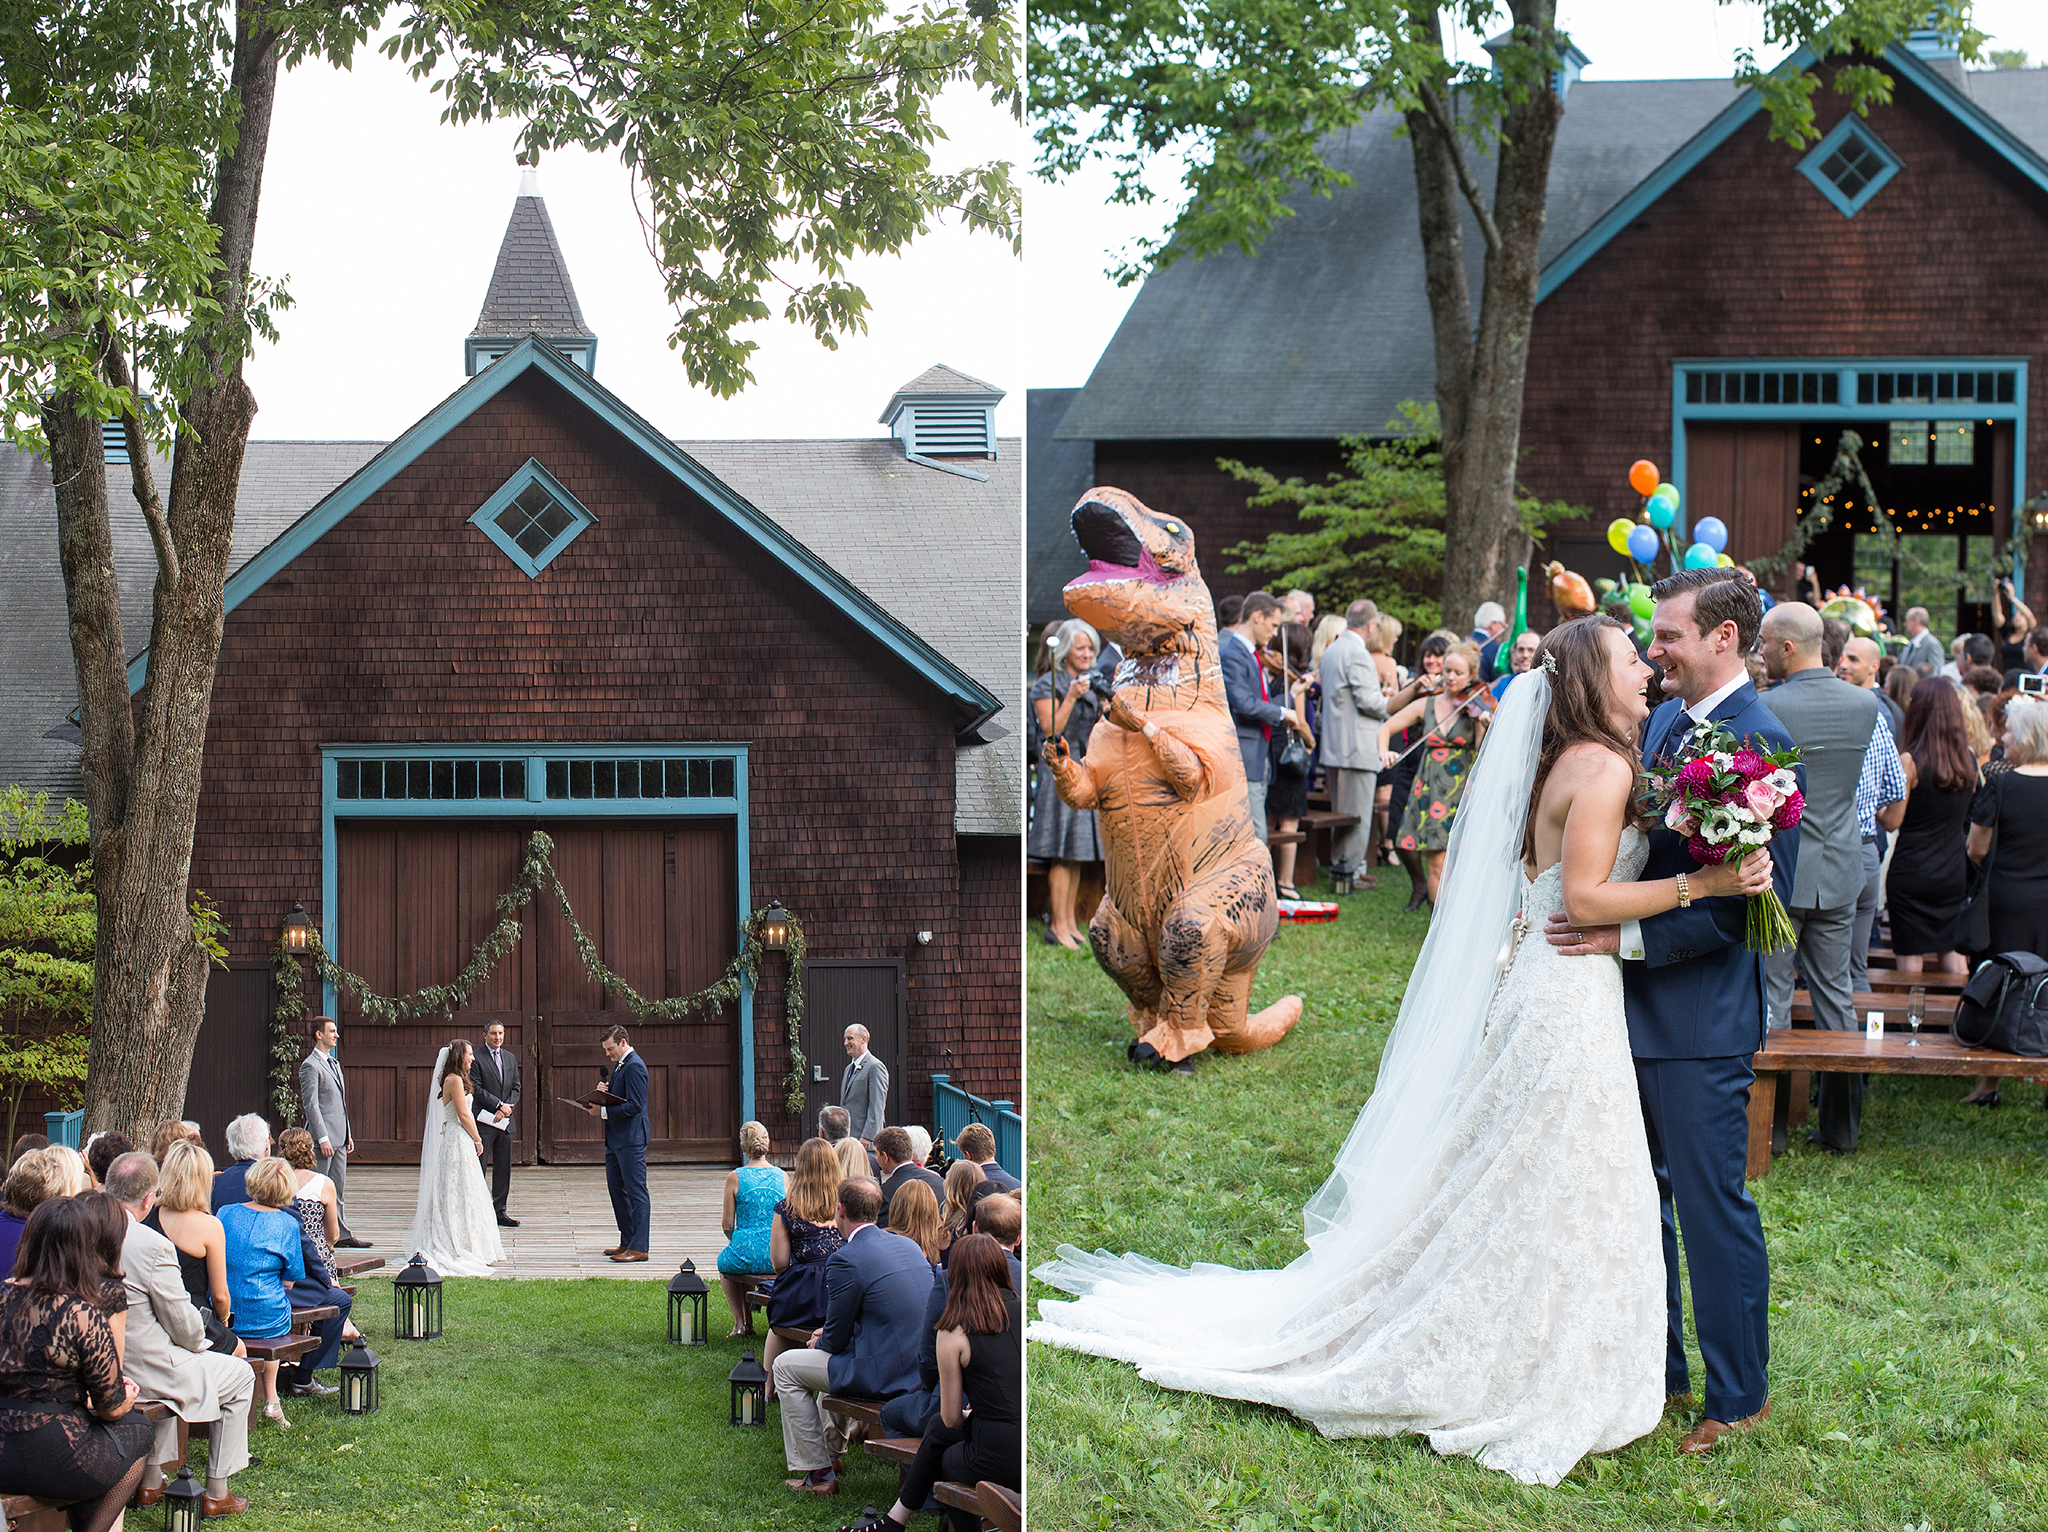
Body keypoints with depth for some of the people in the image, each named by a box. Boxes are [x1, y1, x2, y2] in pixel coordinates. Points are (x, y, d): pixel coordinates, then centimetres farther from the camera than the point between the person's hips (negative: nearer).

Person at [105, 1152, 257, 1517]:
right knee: (241, 1376, 16)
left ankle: (151, 1482, 40)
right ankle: (216, 1493, 21)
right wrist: (198, 1342, 8)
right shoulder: (153, 1246, -25)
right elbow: (183, 1325, -16)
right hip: (142, 1370, -7)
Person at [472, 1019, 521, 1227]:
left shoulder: (510, 1058, 15)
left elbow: (515, 1087, 13)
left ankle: (499, 1211, 13)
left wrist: (506, 1108, -4)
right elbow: (477, 1089, -11)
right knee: (478, 1168, -5)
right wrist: (499, 1105, -14)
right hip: (483, 1122, -6)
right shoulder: (476, 1058, -5)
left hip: (505, 1121, 6)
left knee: (503, 1168, 8)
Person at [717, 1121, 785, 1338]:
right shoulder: (782, 1176, 0)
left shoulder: (735, 1177, -8)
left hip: (746, 1255, -3)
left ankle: (740, 1322, 29)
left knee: (724, 1262, 33)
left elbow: (727, 1225, -3)